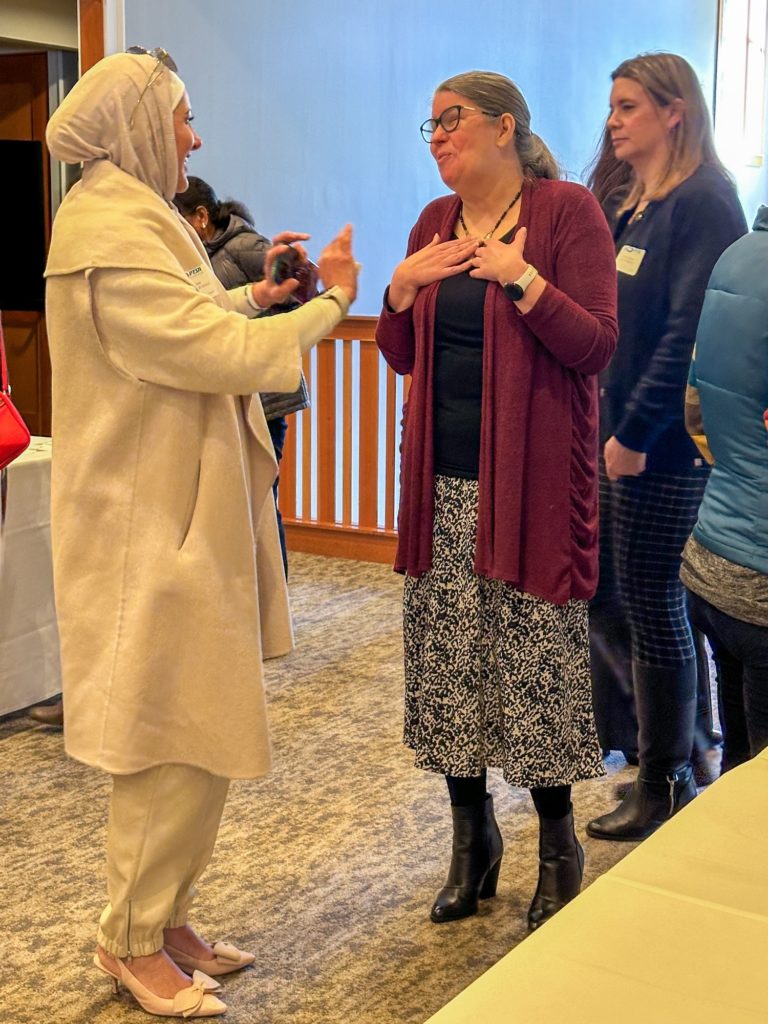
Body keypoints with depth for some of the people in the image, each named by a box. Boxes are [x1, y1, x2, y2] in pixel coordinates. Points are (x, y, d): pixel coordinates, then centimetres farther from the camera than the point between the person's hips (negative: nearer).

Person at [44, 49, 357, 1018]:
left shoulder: (131, 215, 16)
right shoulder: (111, 232, -18)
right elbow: (218, 353, -23)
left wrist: (253, 295, 11)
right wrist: (325, 305, -13)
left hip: (181, 511, 10)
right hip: (152, 524, -10)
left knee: (192, 733, 15)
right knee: (173, 736, -1)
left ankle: (161, 920, 27)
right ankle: (132, 941, 15)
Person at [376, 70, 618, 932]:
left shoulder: (567, 212, -5)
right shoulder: (434, 222, 12)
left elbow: (597, 346, -12)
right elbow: (401, 356, 15)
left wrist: (519, 277, -19)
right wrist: (401, 289, -2)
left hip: (530, 482, -5)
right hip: (443, 481, 6)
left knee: (536, 665, 0)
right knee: (450, 662, 10)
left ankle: (557, 845, 20)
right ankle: (472, 840, 26)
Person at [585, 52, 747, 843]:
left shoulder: (702, 204, -11)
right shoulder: (622, 205, 15)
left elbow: (687, 334, -19)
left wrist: (636, 433, -20)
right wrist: (598, 422, 6)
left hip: (662, 444, -8)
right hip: (609, 433, 8)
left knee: (650, 602, 0)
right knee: (597, 594, 12)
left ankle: (667, 785, 17)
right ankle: (679, 740, 30)